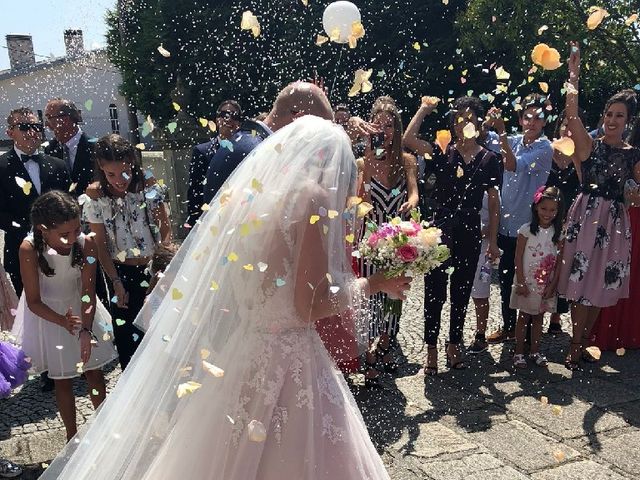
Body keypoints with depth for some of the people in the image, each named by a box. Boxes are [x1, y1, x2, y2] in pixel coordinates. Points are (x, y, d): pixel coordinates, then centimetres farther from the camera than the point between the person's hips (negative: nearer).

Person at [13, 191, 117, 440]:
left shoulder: (86, 244, -24)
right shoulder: (29, 249, -28)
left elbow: (88, 293, -20)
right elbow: (34, 301, -20)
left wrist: (86, 331, -33)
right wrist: (63, 321, -35)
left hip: (80, 310, 2)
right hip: (48, 315, -2)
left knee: (94, 372, 11)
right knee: (63, 380, 11)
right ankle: (72, 436, 31)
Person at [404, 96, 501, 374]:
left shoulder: (488, 159, 5)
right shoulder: (442, 153, 1)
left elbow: (494, 202, 6)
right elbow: (408, 139, -14)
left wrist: (493, 241, 4)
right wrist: (424, 110, -6)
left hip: (469, 233, 2)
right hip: (439, 230, -2)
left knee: (462, 293, 12)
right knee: (434, 292, 2)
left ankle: (454, 346, 29)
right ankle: (431, 351, 14)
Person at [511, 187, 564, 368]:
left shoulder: (558, 233, 0)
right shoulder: (527, 230, -10)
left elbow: (559, 261, 1)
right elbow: (518, 258, -9)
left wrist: (553, 285, -5)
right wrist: (521, 282, -12)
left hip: (546, 284, 3)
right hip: (527, 283, -3)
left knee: (538, 317, 14)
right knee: (523, 317, 7)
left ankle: (535, 351, 25)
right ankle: (519, 353, 15)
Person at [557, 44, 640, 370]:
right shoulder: (589, 145, 0)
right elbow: (572, 114, -15)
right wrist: (573, 77, -19)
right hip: (586, 216, -3)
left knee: (600, 284, 9)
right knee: (580, 282, -2)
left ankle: (583, 343, 24)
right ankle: (576, 346, 11)